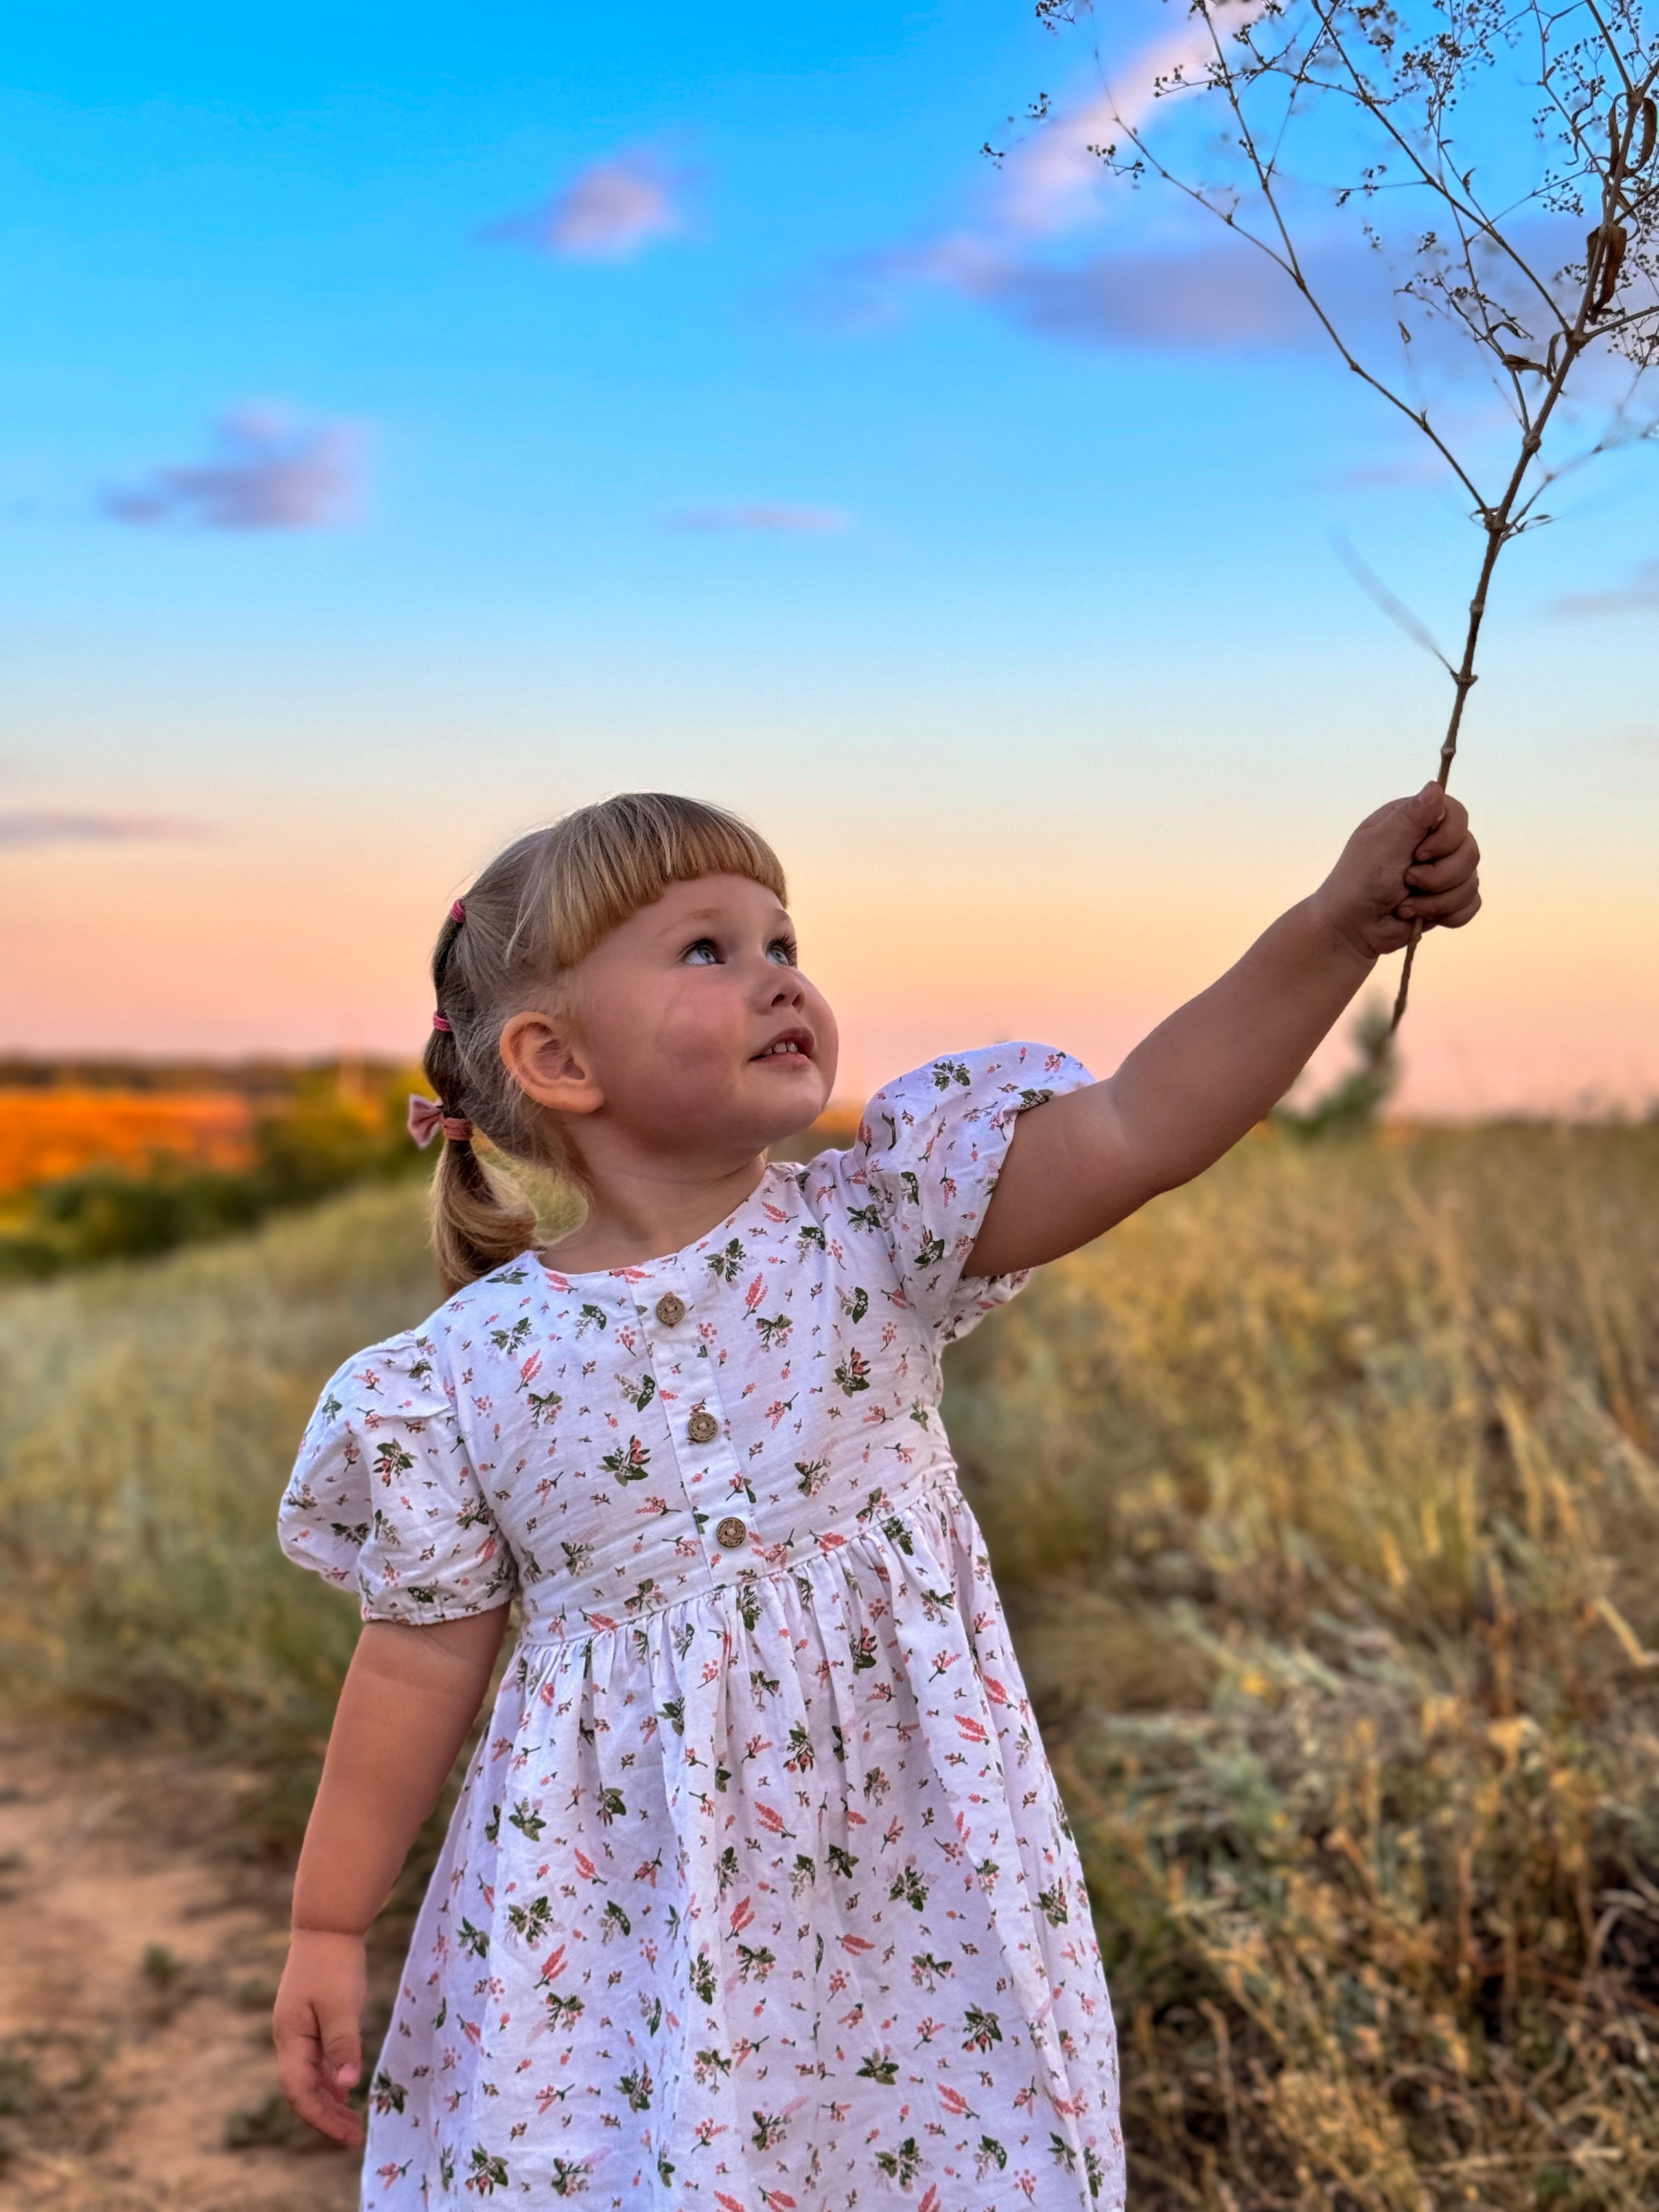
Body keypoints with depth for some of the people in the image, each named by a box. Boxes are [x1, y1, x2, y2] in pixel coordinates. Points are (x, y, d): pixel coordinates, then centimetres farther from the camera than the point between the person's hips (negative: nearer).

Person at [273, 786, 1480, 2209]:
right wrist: (329, 1930, 7)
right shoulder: (463, 1373, -6)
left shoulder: (873, 1236, -6)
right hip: (618, 1928, 0)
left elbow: (1138, 1129, -17)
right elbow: (422, 1664, 2)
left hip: (910, 1899, 1)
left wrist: (1338, 924, -28)